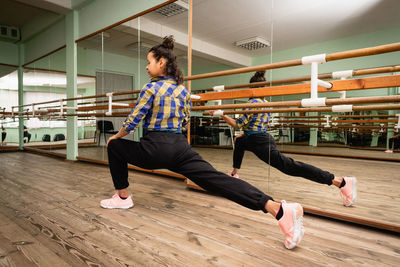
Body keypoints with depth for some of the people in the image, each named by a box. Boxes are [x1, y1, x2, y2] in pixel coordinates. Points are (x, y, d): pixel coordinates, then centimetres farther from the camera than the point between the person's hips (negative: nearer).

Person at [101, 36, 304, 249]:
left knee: (114, 146, 21)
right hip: (181, 148, 5)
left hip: (155, 150, -5)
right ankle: (279, 209, -19)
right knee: (217, 179, -7)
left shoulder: (151, 87, -5)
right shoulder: (183, 90, 13)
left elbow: (132, 121, -4)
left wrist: (117, 136, 15)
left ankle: (123, 197, 26)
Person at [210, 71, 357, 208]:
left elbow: (239, 124, -17)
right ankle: (235, 173, 39)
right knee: (239, 141, 32)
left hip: (260, 143, -10)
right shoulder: (265, 103, 15)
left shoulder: (252, 102, -12)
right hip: (263, 138, 10)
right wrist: (243, 134, 32)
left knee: (289, 166, -14)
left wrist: (221, 114, -11)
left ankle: (341, 182, -16)